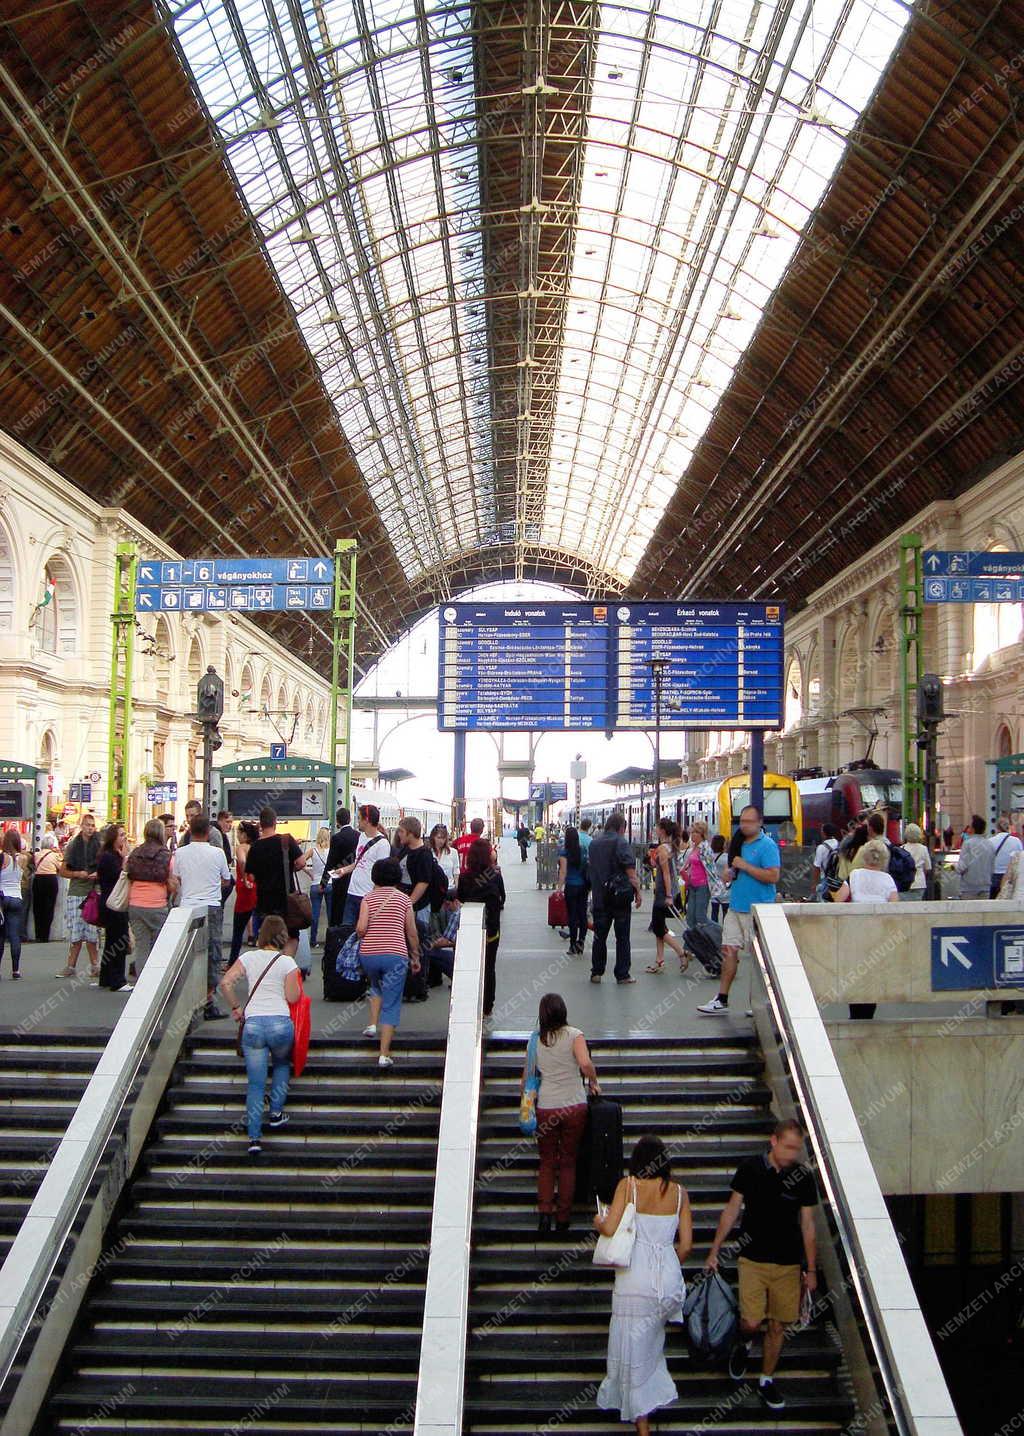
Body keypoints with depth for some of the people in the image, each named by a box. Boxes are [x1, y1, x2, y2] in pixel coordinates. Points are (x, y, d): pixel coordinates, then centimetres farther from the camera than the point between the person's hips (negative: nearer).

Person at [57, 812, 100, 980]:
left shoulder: (100, 845, 4)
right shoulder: (72, 846, 7)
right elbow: (63, 871, 10)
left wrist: (98, 875, -9)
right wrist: (78, 874, -7)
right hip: (75, 893, 1)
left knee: (91, 932, -2)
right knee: (75, 932, 1)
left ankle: (94, 966, 6)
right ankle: (70, 966, 8)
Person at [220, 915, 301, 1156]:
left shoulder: (248, 958, 6)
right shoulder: (287, 962, -1)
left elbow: (225, 982, -2)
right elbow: (293, 997, -1)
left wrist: (235, 1007, 10)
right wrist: (296, 979, 15)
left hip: (252, 1023, 1)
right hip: (281, 1023, -1)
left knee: (255, 1084, 5)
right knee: (281, 1064, 30)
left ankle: (254, 1137, -1)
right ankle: (276, 1113, 24)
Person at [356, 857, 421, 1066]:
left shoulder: (368, 898, 5)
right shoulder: (404, 898, 7)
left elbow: (361, 928, -7)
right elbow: (412, 933, 9)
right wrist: (415, 957, 20)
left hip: (369, 954, 1)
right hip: (395, 954, -1)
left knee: (377, 986, 34)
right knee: (391, 1004, 3)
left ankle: (373, 1023, 21)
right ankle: (384, 1054, -1)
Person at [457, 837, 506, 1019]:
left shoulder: (464, 877, -11)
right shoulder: (495, 875, -13)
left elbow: (460, 900, 1)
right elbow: (502, 898, -1)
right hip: (491, 927, -1)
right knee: (489, 968, 12)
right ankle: (487, 1008, 17)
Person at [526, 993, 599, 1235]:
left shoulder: (535, 1040, 0)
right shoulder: (574, 1035, -8)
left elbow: (526, 1077, 5)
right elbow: (585, 1064, -24)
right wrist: (593, 1082, -5)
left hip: (546, 1108, 1)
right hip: (575, 1106, -1)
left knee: (547, 1162, 15)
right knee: (568, 1163, 13)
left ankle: (545, 1211, 1)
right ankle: (563, 1217, 16)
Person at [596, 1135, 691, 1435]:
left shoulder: (628, 1185, -7)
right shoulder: (679, 1192, 3)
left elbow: (610, 1229, -15)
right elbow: (686, 1244, 4)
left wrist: (598, 1221, 7)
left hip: (636, 1277, -4)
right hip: (669, 1278, 4)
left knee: (631, 1348, 10)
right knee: (651, 1341, 29)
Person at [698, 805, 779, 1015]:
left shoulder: (767, 845, -10)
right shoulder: (739, 844, 14)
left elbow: (773, 876, -20)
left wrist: (745, 866, -18)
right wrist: (730, 873, 6)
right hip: (736, 907, 7)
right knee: (729, 950, 5)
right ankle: (722, 1000, 9)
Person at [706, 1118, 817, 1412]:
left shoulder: (803, 1177, -4)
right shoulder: (750, 1168, -7)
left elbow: (807, 1225, 4)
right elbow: (732, 1210, 1)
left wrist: (811, 1269, 6)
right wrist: (714, 1251, 2)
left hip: (788, 1263, 2)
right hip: (752, 1259, -1)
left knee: (778, 1325, 6)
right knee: (751, 1322, -8)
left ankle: (766, 1381, 28)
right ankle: (743, 1345, 27)